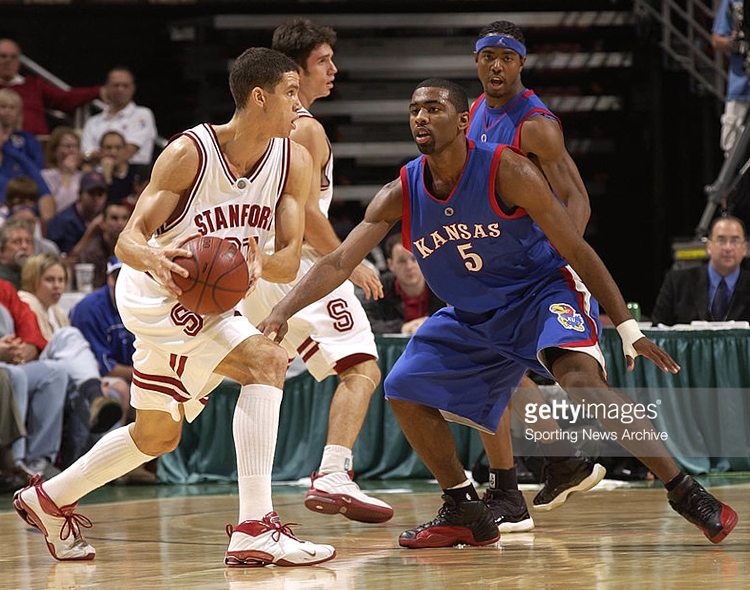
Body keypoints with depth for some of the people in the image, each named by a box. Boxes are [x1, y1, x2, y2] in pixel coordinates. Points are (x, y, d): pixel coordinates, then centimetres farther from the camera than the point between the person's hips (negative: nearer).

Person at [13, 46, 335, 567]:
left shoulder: (294, 162, -8)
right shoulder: (190, 153, -22)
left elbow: (290, 261, -12)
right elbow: (129, 239, -22)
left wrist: (257, 263, -35)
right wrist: (154, 259, -45)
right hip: (157, 289, -8)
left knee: (157, 436, 20)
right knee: (266, 361, -27)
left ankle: (50, 500, 41)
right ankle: (256, 529, -32)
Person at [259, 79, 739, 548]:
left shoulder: (507, 172, -22)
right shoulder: (401, 195, -9)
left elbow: (576, 249, -19)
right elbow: (339, 263, -9)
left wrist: (628, 327, -22)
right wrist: (281, 313, -25)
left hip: (545, 290, -6)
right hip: (473, 318, 7)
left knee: (582, 378, -32)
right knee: (405, 392, 1)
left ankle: (685, 492, -30)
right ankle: (466, 514, 16)